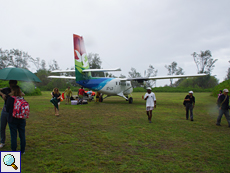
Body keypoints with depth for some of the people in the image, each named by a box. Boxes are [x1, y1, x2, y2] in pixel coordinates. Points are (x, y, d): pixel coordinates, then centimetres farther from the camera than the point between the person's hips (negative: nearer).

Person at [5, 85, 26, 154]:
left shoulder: (10, 99, -13)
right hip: (22, 120, 3)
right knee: (22, 135, 13)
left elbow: (7, 110, -4)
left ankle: (14, 151, 18)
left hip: (12, 120, -3)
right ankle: (22, 150, 24)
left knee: (13, 136, 8)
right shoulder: (22, 99, -4)